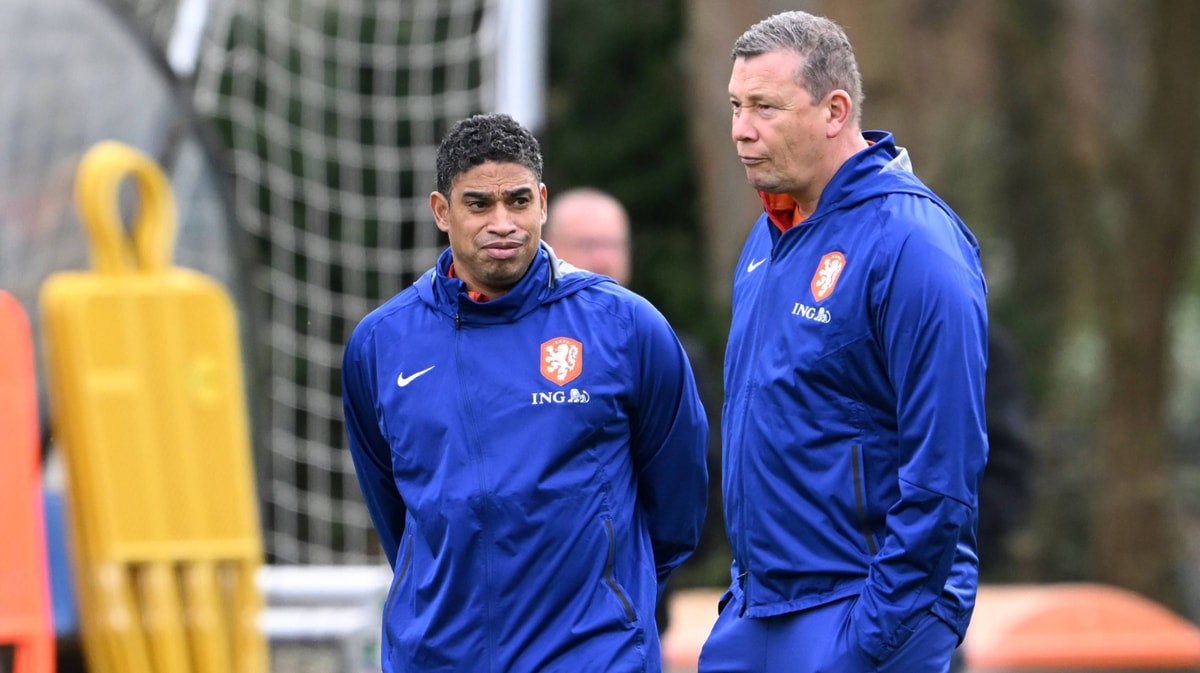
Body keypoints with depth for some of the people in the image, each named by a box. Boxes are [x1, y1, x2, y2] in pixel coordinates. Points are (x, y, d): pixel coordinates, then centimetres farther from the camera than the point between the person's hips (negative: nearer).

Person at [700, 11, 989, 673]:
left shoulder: (910, 242, -15)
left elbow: (944, 466, -19)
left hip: (865, 613, -8)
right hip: (755, 610, 8)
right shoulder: (769, 234, 12)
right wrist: (744, 582, 17)